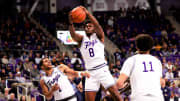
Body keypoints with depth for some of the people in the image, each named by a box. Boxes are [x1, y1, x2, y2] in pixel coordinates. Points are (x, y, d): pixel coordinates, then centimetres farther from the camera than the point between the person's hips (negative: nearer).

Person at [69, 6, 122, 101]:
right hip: (90, 72, 2)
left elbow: (98, 26, -15)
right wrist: (71, 23, -32)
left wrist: (88, 13, -30)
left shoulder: (99, 36, 6)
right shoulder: (82, 39, 11)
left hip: (102, 69, -2)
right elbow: (73, 35, -11)